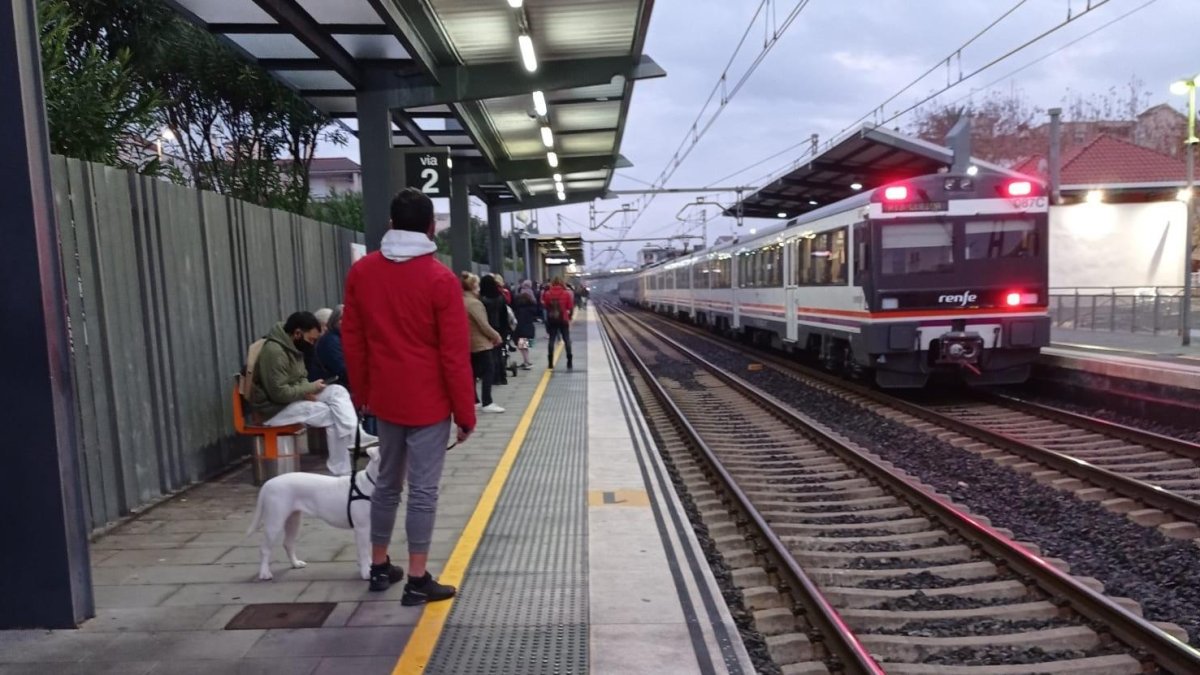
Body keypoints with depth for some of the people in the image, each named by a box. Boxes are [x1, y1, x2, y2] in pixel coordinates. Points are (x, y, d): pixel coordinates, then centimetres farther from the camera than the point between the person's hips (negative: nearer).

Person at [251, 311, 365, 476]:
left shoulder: (293, 347, 7)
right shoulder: (274, 351, -23)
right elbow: (279, 393, -27)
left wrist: (307, 392, -6)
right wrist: (311, 388, -16)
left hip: (295, 399, 9)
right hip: (275, 408, -9)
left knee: (338, 391, -10)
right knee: (333, 415, -19)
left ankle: (355, 438, -24)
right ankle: (341, 472, -12)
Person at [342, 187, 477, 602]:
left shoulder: (361, 272, 2)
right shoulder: (440, 279, -13)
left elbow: (352, 341, 7)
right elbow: (455, 354, -13)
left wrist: (362, 394, 17)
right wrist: (465, 412, -5)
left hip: (385, 399, 5)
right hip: (428, 402, -5)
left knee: (387, 482, 18)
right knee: (423, 489, 1)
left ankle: (380, 567, 30)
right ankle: (417, 580, 9)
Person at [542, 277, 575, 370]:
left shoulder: (547, 294, -2)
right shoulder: (566, 293, -6)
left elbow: (545, 306, 2)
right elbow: (571, 307, -5)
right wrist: (570, 316, 11)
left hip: (551, 320, 1)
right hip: (563, 319, -1)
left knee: (551, 340, 6)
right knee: (567, 340, 7)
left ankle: (551, 364, 4)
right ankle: (569, 363, 5)